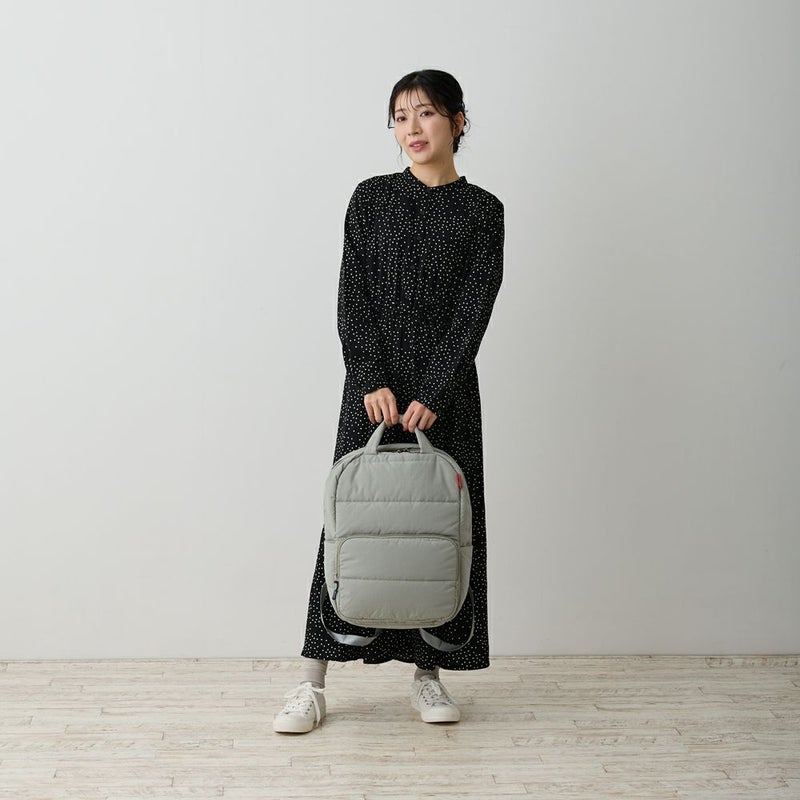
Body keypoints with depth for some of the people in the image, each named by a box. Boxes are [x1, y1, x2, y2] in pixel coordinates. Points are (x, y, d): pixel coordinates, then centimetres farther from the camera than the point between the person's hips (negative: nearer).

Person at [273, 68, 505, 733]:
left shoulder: (481, 210, 4)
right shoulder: (372, 198, 6)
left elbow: (474, 309, -4)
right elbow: (352, 296, -1)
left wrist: (433, 393, -13)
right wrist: (372, 379, -12)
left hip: (446, 385, 0)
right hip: (374, 383, 0)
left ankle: (429, 671, 17)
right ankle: (313, 680, 4)